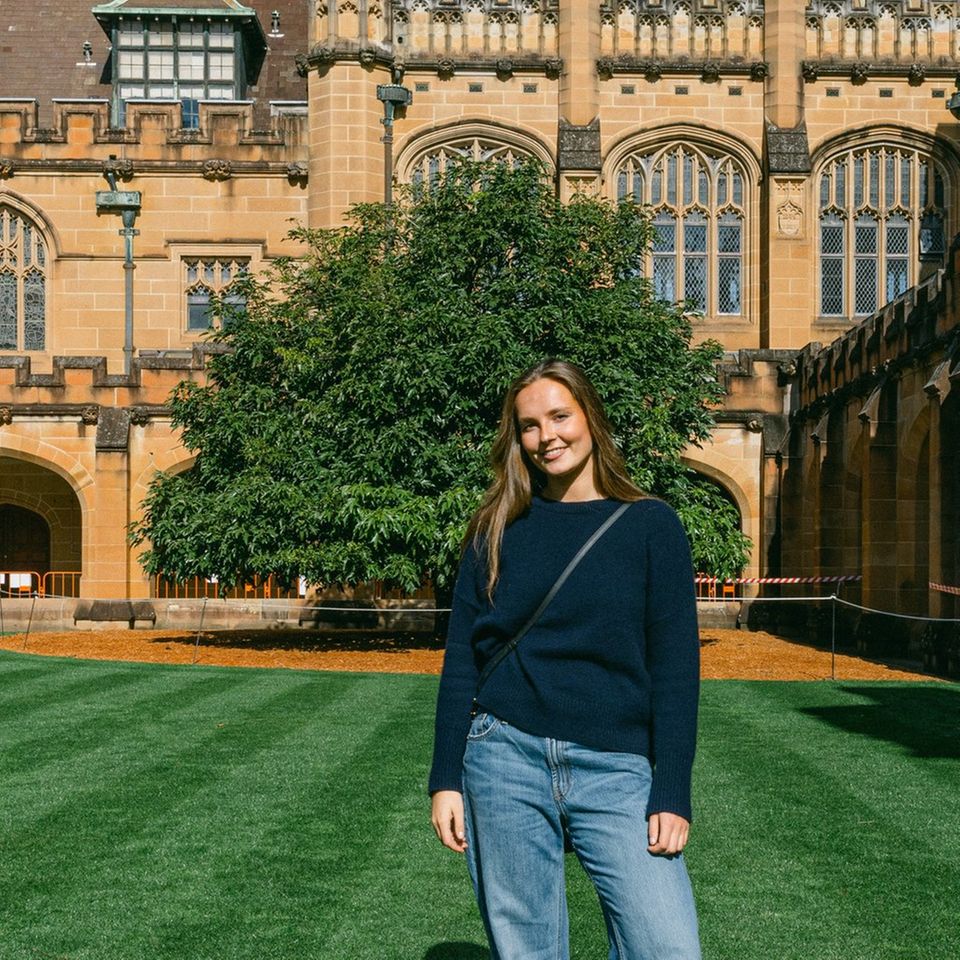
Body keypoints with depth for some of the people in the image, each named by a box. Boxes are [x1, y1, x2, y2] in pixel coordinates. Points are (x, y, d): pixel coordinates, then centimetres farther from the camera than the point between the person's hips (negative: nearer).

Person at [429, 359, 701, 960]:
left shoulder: (650, 525, 3)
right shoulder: (497, 529, 8)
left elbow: (676, 666, 0)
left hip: (617, 773, -1)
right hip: (506, 762, 1)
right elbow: (461, 658, 7)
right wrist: (446, 779, 1)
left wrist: (671, 794, -6)